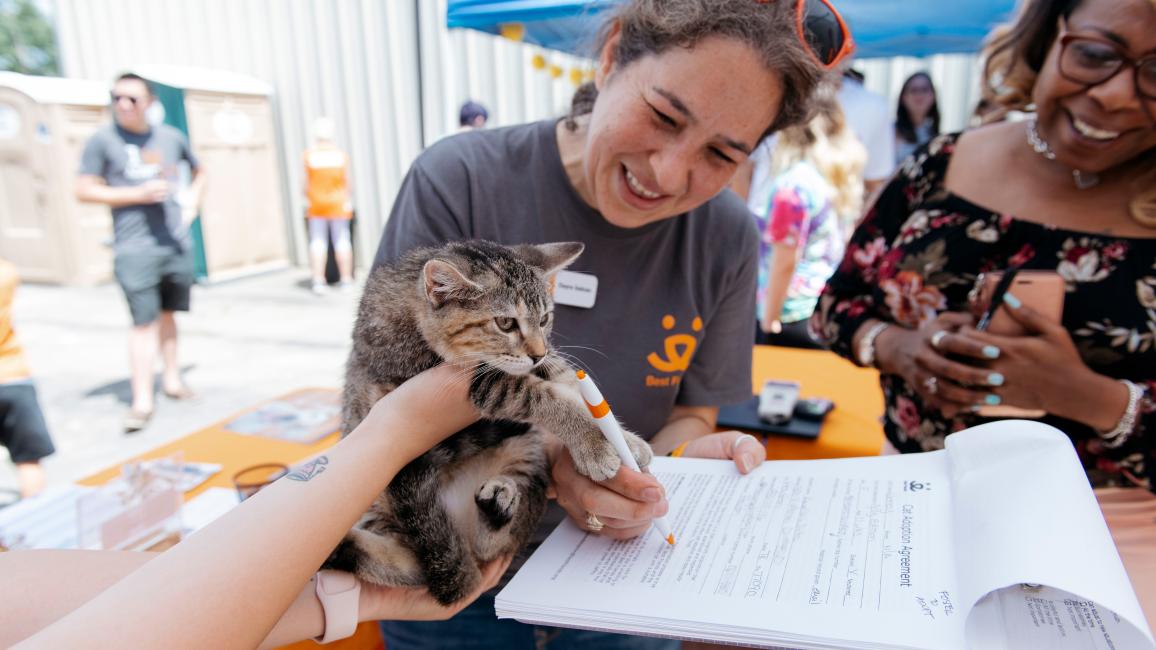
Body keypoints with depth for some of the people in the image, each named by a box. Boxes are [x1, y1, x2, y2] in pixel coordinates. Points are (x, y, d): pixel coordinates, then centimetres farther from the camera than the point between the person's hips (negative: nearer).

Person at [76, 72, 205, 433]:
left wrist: (192, 203, 9)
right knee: (144, 321, -9)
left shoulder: (171, 137, 9)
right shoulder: (102, 140, -2)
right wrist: (138, 193, -13)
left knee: (167, 312, 14)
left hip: (176, 242, 4)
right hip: (135, 247, -4)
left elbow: (199, 172, 25)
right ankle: (142, 400, -4)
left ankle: (172, 378, 27)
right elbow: (84, 190, -3)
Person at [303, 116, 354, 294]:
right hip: (338, 204, 0)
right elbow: (346, 181, -2)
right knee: (342, 240, 4)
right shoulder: (341, 154, -4)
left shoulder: (309, 155, -6)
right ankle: (346, 280, 7)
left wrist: (308, 198, 13)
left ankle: (318, 281, -2)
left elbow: (307, 181, -3)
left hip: (317, 204, 0)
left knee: (318, 241, 3)